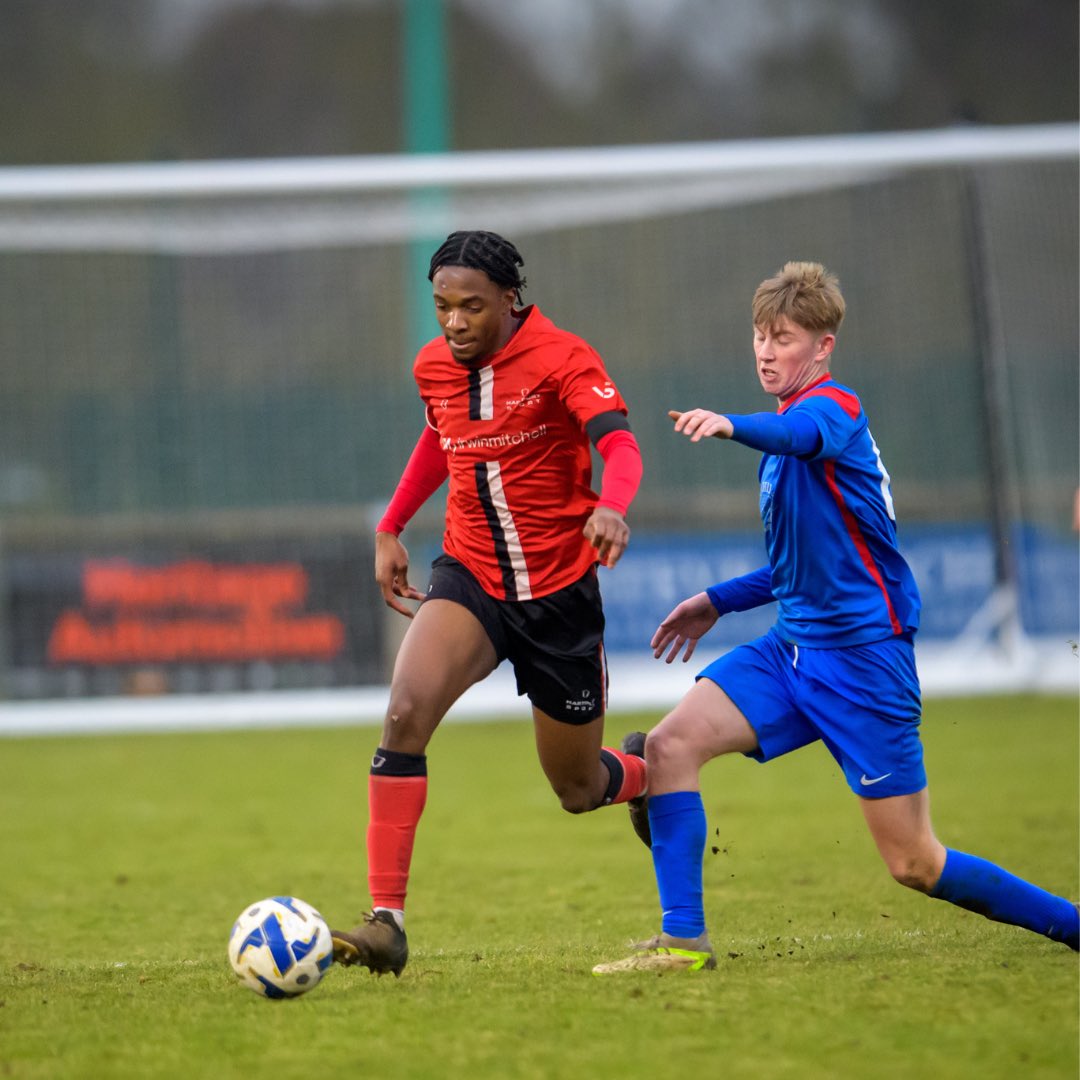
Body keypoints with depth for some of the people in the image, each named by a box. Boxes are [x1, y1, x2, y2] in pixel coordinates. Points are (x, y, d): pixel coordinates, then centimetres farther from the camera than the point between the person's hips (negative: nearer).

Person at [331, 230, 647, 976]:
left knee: (578, 790, 10)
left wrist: (611, 506, -53)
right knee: (405, 711, -26)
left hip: (560, 592, -3)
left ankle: (652, 778, 50)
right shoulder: (434, 367, 0)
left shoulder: (561, 359, -17)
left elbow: (620, 444, -32)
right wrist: (391, 529, 16)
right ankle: (387, 920, -27)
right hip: (470, 577, 3)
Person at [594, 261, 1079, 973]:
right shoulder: (785, 435, 17)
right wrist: (718, 602, 23)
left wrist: (732, 425, -59)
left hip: (864, 655, -8)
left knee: (915, 865, -5)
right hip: (793, 648, 8)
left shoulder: (833, 407, -11)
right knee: (670, 743, -12)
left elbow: (799, 435, -39)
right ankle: (684, 940, -10)